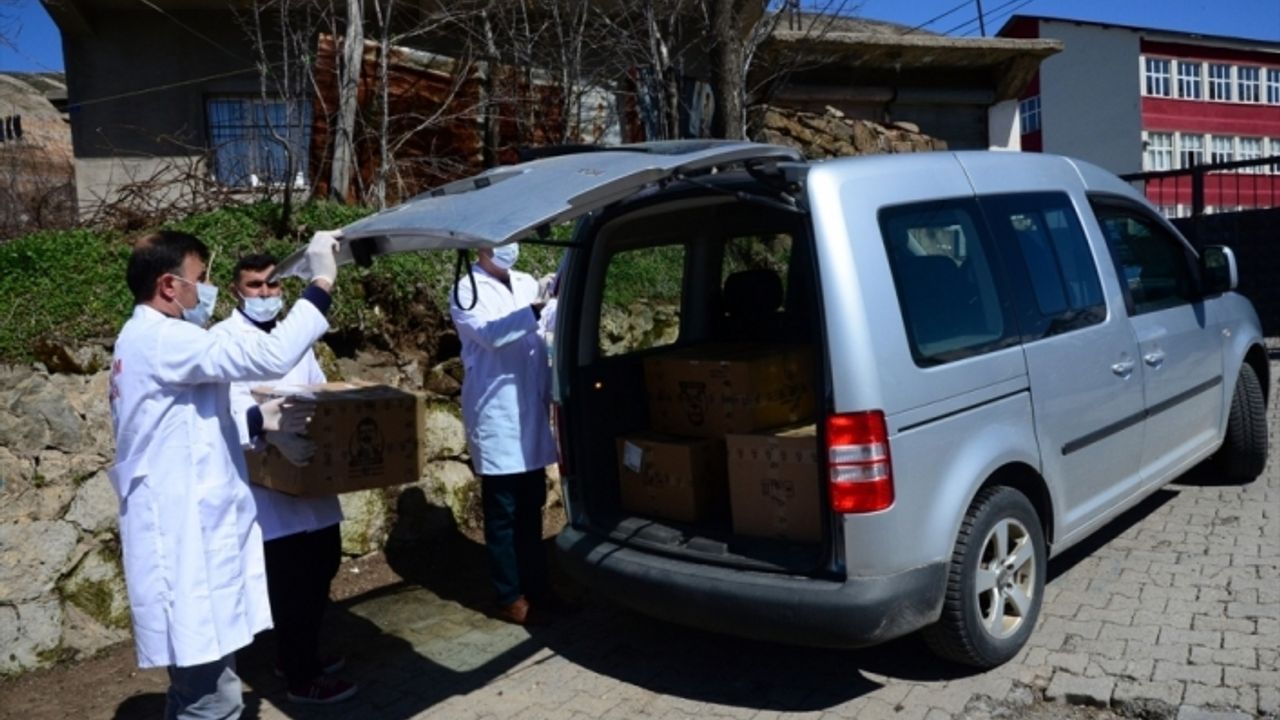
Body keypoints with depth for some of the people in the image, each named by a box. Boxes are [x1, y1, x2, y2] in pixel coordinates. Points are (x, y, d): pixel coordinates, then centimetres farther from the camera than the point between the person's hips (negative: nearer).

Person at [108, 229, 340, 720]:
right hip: (186, 543, -11)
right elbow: (270, 356, -27)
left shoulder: (146, 340, 17)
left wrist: (258, 420, 10)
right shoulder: (161, 339, -16)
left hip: (189, 537, 11)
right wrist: (320, 285, -19)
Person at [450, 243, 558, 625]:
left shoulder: (527, 283, 13)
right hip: (497, 416, -6)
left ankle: (537, 586, 27)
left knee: (531, 508, 15)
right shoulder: (468, 289, -6)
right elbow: (492, 333, -24)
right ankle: (510, 597, 14)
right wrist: (537, 309, -36)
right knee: (503, 513, 3)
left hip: (531, 412, 6)